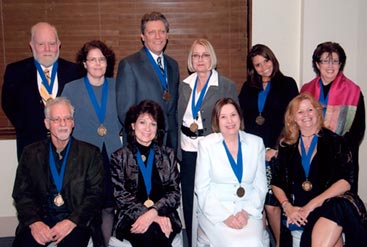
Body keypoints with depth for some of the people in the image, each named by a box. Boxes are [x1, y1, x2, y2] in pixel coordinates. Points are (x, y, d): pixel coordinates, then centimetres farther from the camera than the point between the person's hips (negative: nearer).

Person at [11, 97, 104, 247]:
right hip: (40, 218, 2)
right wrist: (34, 222, -12)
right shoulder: (31, 153, 10)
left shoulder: (90, 153, 5)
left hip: (75, 221, -2)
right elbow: (21, 194, 6)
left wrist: (71, 222, -15)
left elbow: (95, 194, -1)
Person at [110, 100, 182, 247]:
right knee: (151, 231, -33)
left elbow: (174, 192, 5)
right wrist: (150, 215, -17)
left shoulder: (168, 155, 14)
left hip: (164, 215, 1)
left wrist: (154, 212, -16)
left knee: (158, 233, -32)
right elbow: (121, 196, -2)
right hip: (131, 218, -1)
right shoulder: (119, 157, 9)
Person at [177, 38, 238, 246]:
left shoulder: (227, 86, -2)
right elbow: (178, 119, 14)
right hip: (188, 151, 4)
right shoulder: (184, 85, 11)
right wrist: (177, 150, 9)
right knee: (189, 202, 10)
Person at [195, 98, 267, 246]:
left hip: (248, 211, 2)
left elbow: (260, 186, 7)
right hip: (216, 213, -1)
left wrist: (246, 212, -9)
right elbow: (202, 188, -2)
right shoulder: (206, 144, 1)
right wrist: (225, 217, -12)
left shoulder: (256, 143, 7)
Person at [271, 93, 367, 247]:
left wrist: (311, 205, -12)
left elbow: (346, 181, -5)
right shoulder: (287, 146, 12)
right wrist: (287, 206, -7)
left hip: (331, 206, -1)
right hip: (299, 215, 1)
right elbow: (276, 183, 12)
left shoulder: (335, 142, 5)